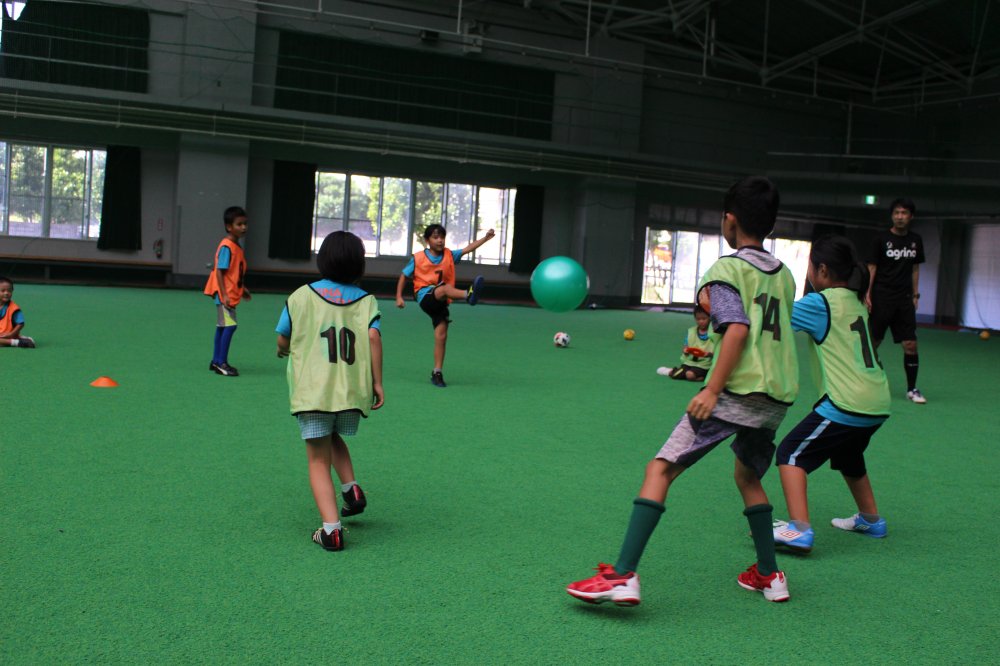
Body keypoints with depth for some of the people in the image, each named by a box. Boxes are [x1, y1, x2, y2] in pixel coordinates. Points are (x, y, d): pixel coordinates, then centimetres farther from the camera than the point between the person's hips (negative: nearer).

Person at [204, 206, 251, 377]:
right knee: (229, 325, -13)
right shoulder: (226, 247, -16)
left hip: (231, 294, 10)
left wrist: (242, 289, 20)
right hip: (225, 294, -10)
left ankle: (216, 361, 20)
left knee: (222, 326, 13)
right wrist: (225, 295, -25)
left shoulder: (236, 246, 11)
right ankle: (221, 362, -9)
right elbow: (219, 272, -20)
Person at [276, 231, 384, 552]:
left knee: (318, 460, 5)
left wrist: (283, 350, 33)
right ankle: (351, 487, 12)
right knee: (334, 437, 31)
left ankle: (331, 528, -7)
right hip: (354, 392, 2)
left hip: (311, 391, -2)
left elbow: (283, 339, 9)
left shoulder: (302, 296, 6)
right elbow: (373, 336, -9)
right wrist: (377, 382, -5)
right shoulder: (366, 300, 8)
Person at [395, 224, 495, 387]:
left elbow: (468, 249, 3)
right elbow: (404, 276, 7)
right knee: (446, 288, -34)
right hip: (425, 296, -4)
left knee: (441, 336, -4)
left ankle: (437, 373, 3)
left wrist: (485, 238, -8)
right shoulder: (418, 258, 2)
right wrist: (399, 297, 0)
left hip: (441, 302, 4)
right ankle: (468, 295, -65)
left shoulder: (449, 256, 10)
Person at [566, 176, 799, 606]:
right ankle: (769, 575, 32)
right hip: (777, 397, 8)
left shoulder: (726, 268, -3)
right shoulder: (784, 275, 18)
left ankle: (623, 575, -15)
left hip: (737, 390, -7)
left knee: (660, 470, -7)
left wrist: (712, 390, -19)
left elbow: (738, 329, -17)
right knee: (748, 476, 28)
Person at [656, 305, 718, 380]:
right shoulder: (691, 331, 5)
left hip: (704, 365, -4)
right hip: (690, 361, 4)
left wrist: (709, 354, -28)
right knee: (675, 375, -14)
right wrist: (685, 351, -15)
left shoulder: (714, 333, -9)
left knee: (690, 375, -30)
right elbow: (686, 347, 9)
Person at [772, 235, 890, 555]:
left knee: (791, 453, -4)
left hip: (847, 405, -9)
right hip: (878, 403, 9)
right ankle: (871, 519, 45)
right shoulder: (855, 301, 13)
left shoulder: (821, 303, -11)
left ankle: (798, 530, -15)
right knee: (847, 454, 31)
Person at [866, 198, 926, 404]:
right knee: (872, 342, 0)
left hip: (904, 300, 3)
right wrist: (867, 294, -11)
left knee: (910, 344, -1)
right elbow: (871, 267, -3)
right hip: (882, 298, -3)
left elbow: (915, 269, 17)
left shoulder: (916, 240, 9)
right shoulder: (881, 238, -3)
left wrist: (915, 295, 12)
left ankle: (912, 389, 8)